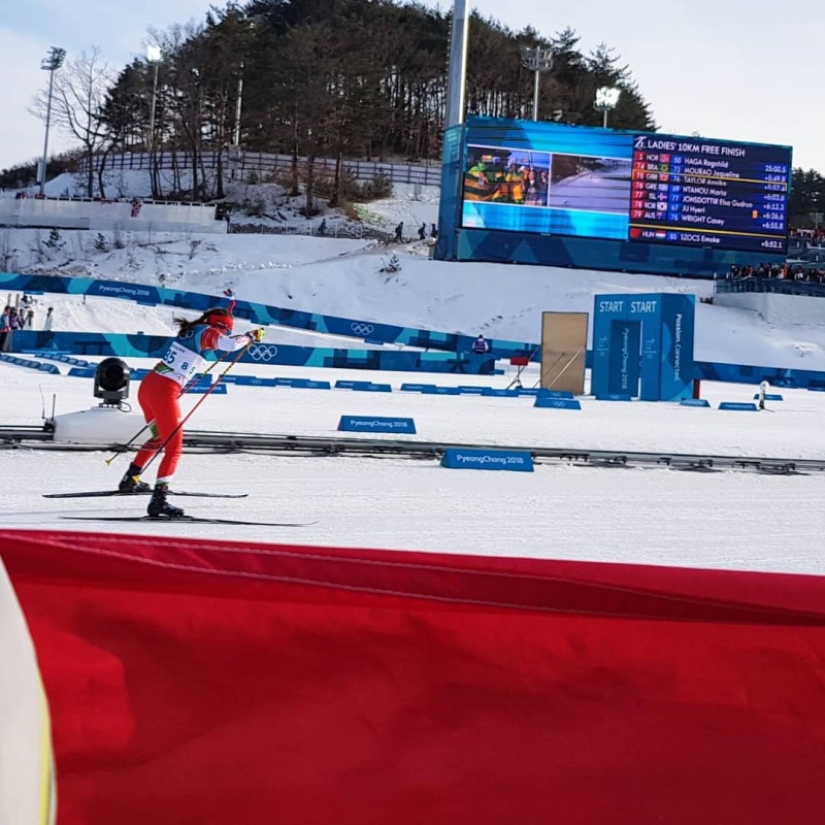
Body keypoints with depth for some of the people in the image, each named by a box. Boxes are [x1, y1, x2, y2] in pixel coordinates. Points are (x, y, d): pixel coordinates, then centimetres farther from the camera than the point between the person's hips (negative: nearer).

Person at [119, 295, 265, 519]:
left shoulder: (191, 329, 15)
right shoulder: (207, 333, -8)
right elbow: (230, 344, -27)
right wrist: (250, 337, -9)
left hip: (147, 385, 9)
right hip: (164, 393, -9)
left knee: (160, 437, 31)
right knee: (174, 447, -6)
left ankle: (130, 479, 42)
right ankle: (158, 500, -16)